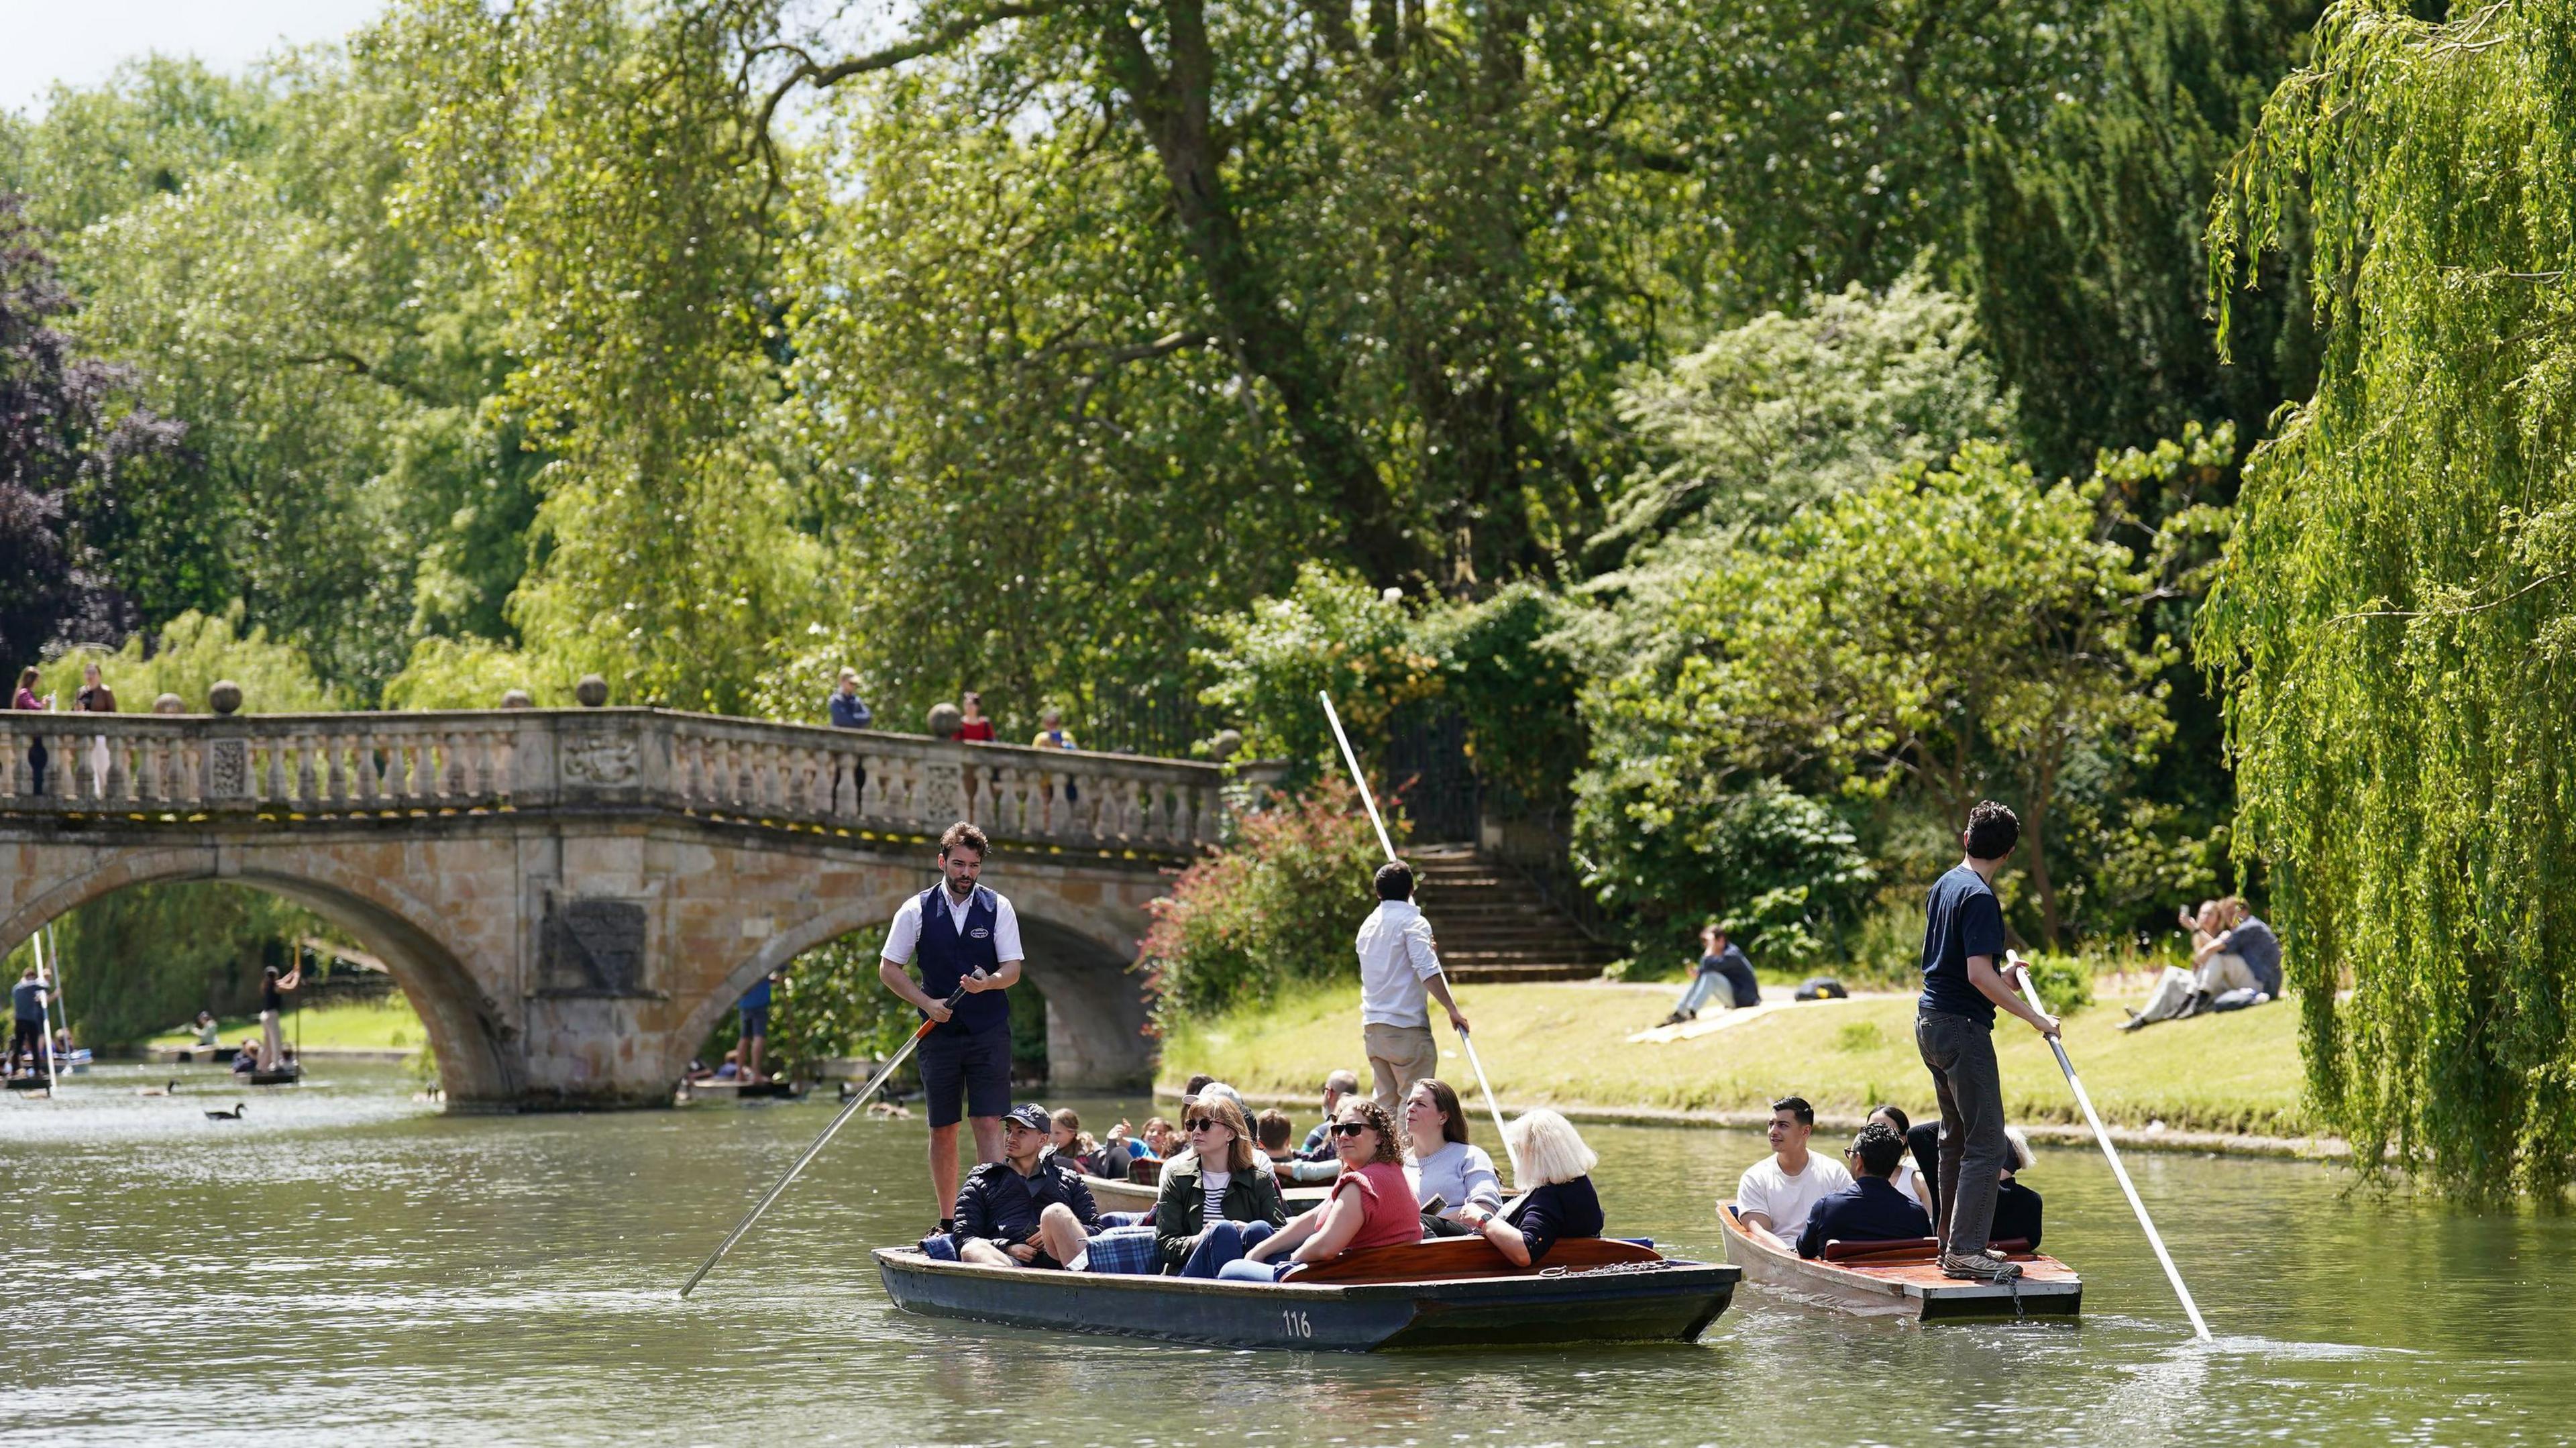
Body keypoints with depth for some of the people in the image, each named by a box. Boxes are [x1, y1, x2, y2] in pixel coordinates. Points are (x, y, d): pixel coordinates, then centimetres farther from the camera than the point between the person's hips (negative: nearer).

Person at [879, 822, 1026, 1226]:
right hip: (939, 1033, 1)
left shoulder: (998, 908, 2)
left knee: (989, 1124, -11)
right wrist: (927, 1003, -8)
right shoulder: (917, 911, 1)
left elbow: (1012, 969, -1)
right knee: (942, 1131, 5)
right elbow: (888, 968, 4)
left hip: (989, 1033, -1)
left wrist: (988, 982, -24)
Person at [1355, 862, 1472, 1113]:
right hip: (1407, 1026, -7)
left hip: (1372, 1027, 7)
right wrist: (1452, 1009, -16)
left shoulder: (1368, 925, 16)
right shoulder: (1413, 922, -6)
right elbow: (1427, 971, -19)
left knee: (1385, 1104, 10)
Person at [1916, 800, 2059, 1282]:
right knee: (1986, 1144, -10)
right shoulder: (1980, 898, -16)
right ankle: (1965, 1252, -14)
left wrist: (2002, 979, 33)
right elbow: (1978, 974, -24)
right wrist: (2034, 1017, -21)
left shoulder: (1944, 886, 12)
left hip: (1930, 1021, 10)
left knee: (1957, 1137, 18)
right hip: (1962, 1026, -10)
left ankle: (1953, 1243, 22)